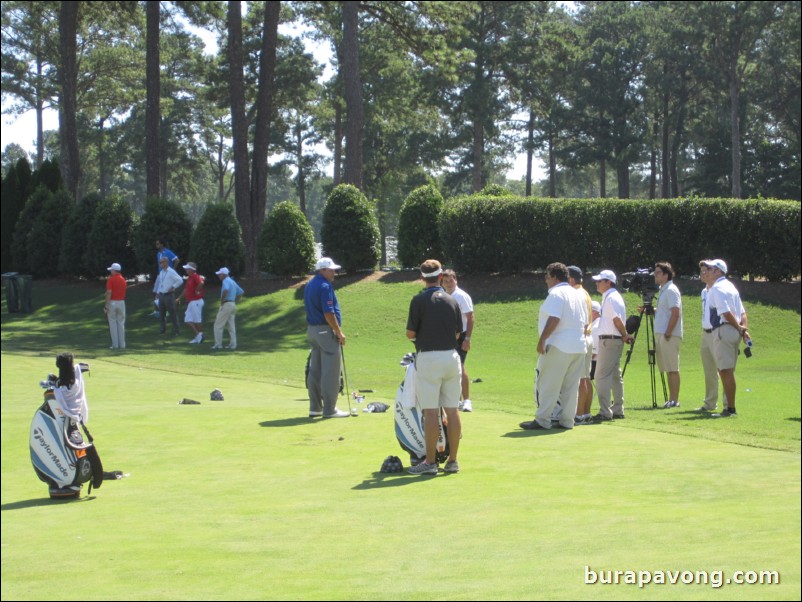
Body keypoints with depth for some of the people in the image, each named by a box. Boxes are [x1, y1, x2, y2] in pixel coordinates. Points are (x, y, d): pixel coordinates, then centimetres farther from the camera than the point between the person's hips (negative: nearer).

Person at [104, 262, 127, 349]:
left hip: (112, 302, -5)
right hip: (121, 302, 5)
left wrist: (106, 305, -13)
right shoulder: (123, 280, 8)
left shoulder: (111, 279, -9)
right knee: (121, 323, 9)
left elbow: (109, 293, -16)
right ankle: (122, 344, 7)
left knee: (113, 323, 1)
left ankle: (115, 344, -2)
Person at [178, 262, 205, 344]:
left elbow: (201, 283, -38)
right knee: (188, 320, 12)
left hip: (196, 301, -10)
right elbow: (186, 289, 24)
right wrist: (179, 298, 24)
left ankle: (200, 335, 5)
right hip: (190, 302, 10)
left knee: (197, 320, -3)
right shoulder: (189, 278, 14)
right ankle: (197, 335, 15)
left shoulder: (195, 276, -17)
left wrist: (197, 291, -24)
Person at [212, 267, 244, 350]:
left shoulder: (226, 281, -11)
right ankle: (232, 345, 6)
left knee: (218, 325, -3)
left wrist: (222, 300, -20)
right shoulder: (233, 282, 17)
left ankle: (218, 344, -5)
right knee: (231, 326, 9)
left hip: (226, 305, -9)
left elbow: (226, 290, -32)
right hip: (233, 305, 9)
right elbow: (241, 292, 23)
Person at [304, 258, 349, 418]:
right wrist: (339, 333, -15)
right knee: (331, 372, -5)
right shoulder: (325, 286, -17)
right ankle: (329, 409, -4)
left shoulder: (309, 285, 12)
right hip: (326, 331, -10)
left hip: (312, 330, 10)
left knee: (315, 371, 11)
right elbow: (328, 313, -22)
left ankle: (315, 408, 15)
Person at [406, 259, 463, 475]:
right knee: (452, 410, 6)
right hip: (451, 356, 4)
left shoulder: (419, 301, -7)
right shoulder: (452, 301, 7)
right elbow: (458, 333, 12)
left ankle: (430, 462, -3)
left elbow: (410, 333, -6)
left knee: (431, 412, -4)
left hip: (429, 358, -4)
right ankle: (452, 460, 9)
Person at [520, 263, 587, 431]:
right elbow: (585, 322, 21)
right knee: (570, 387, 9)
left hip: (558, 347, -8)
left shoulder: (556, 293, -9)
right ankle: (567, 420, 9)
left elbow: (554, 319, -20)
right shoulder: (578, 295, 18)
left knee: (547, 385, -5)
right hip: (579, 346, 8)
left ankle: (542, 420, -6)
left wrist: (542, 339, -19)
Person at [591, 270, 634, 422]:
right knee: (615, 375, 14)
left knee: (602, 376, -12)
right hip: (615, 341, 11)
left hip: (609, 340, -11)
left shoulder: (611, 298, -15)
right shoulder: (609, 297, 17)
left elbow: (617, 319, -19)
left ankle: (605, 412, -14)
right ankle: (617, 410, 18)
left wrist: (625, 335, -8)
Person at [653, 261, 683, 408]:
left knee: (673, 368, -7)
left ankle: (674, 400, -7)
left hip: (669, 336, -10)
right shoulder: (663, 290, 18)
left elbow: (675, 313, -19)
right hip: (661, 334, 10)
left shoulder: (671, 290, -12)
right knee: (668, 369, 10)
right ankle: (671, 399, 12)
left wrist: (668, 333, -19)